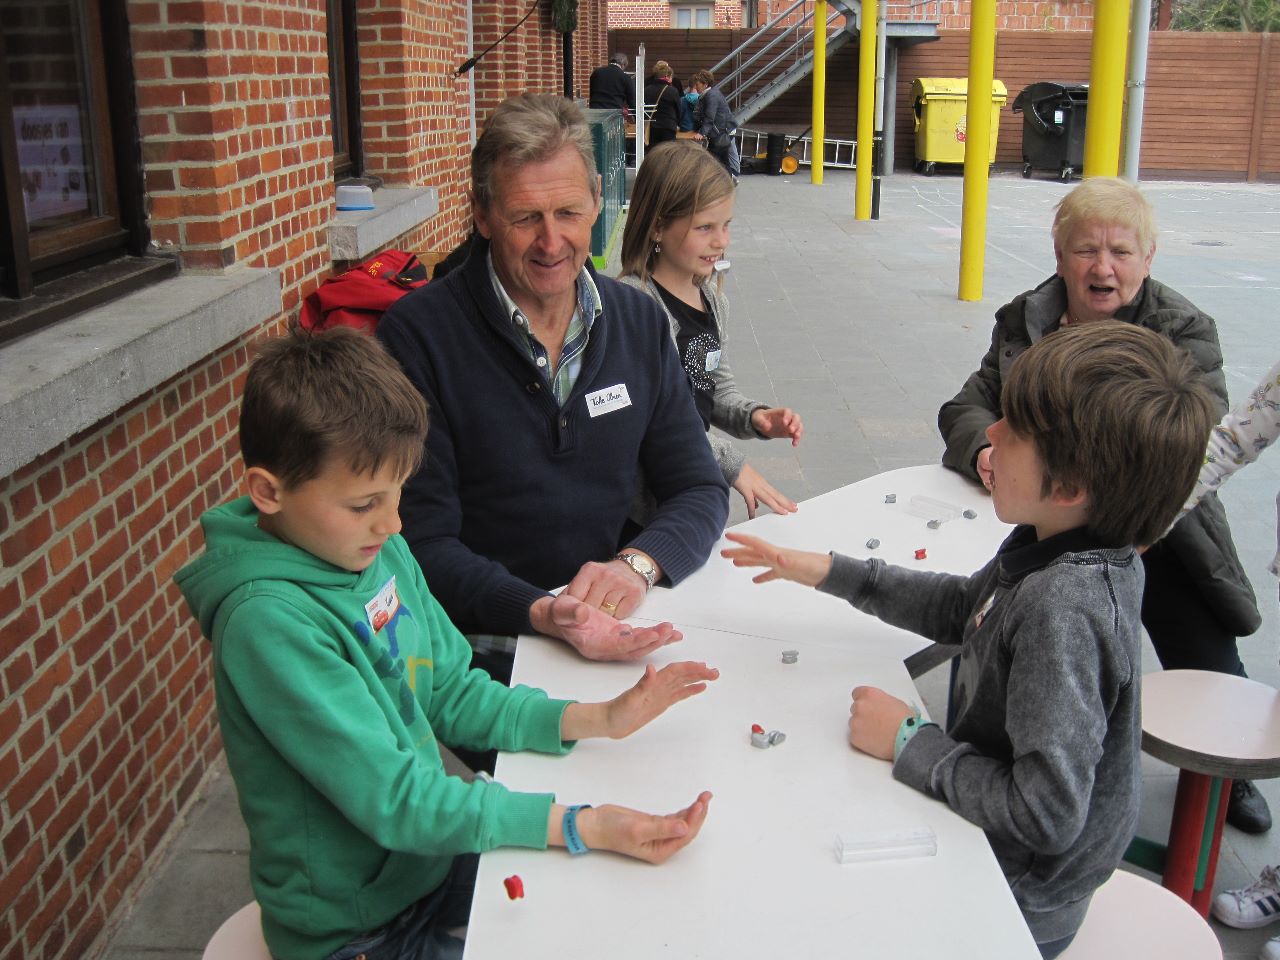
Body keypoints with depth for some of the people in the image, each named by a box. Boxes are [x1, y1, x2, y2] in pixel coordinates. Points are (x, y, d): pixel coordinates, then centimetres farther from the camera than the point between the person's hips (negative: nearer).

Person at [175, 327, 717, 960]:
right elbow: (391, 797, -27)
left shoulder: (379, 549, -4)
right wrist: (582, 825, -30)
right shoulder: (268, 620, -28)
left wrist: (597, 719, -7)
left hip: (433, 857, 7)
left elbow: (451, 694, 4)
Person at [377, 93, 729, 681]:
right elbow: (424, 541, -11)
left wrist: (638, 564, -14)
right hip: (489, 644, -5)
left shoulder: (639, 322, 6)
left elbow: (700, 490, 8)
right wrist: (539, 613, -28)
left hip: (622, 627, 5)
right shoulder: (418, 335, -9)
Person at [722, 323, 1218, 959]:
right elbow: (961, 607, 11)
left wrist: (909, 743, -22)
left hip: (1016, 905, -7)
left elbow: (1045, 815, -33)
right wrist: (828, 572, 6)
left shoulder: (1063, 610, -34)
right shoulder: (1053, 548, -8)